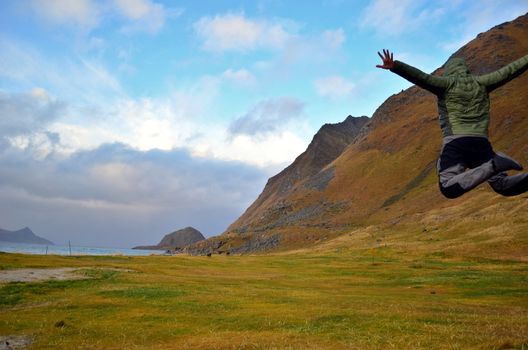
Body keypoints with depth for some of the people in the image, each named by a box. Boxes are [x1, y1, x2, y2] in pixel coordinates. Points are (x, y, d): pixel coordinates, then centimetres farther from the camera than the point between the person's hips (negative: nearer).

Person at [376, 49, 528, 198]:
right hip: (481, 144, 5)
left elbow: (421, 77, -9)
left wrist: (394, 66, -21)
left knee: (450, 190, -18)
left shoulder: (447, 83, 7)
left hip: (455, 143, -5)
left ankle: (493, 166, -34)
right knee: (504, 186, 13)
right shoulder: (480, 82, 18)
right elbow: (509, 71, 24)